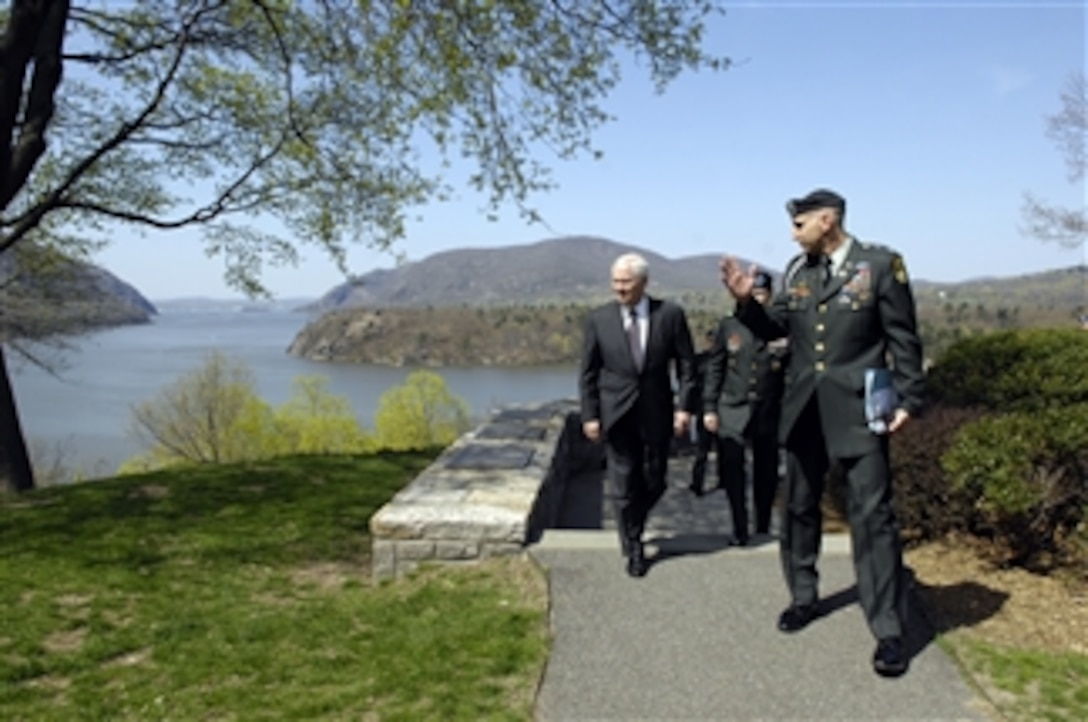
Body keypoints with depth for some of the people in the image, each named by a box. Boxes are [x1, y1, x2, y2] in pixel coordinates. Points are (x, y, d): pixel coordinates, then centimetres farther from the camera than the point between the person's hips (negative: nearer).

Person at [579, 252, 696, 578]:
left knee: (654, 483, 9)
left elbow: (686, 364, 1)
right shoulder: (598, 319, -4)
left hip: (656, 412, 1)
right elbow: (588, 372, 1)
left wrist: (684, 406, -6)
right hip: (616, 413, 0)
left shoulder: (670, 314, -4)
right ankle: (633, 549, 21)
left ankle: (632, 524, 38)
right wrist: (590, 415, -4)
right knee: (624, 485, 4)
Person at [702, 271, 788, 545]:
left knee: (766, 473, 8)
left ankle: (763, 528, 25)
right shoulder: (729, 325, 6)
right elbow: (715, 368, 6)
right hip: (733, 410, 0)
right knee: (731, 467, -10)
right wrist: (709, 408, 3)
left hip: (768, 412, 0)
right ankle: (740, 529, 2)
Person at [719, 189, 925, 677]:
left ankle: (889, 631, 4)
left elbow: (903, 339, -5)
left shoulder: (881, 265, -6)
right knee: (799, 508, 15)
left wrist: (908, 399, -10)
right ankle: (804, 598, 34)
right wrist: (746, 301, -6)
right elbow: (773, 328, 11)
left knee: (872, 516, -5)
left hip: (858, 409, -5)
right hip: (804, 409, 6)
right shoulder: (797, 270, 8)